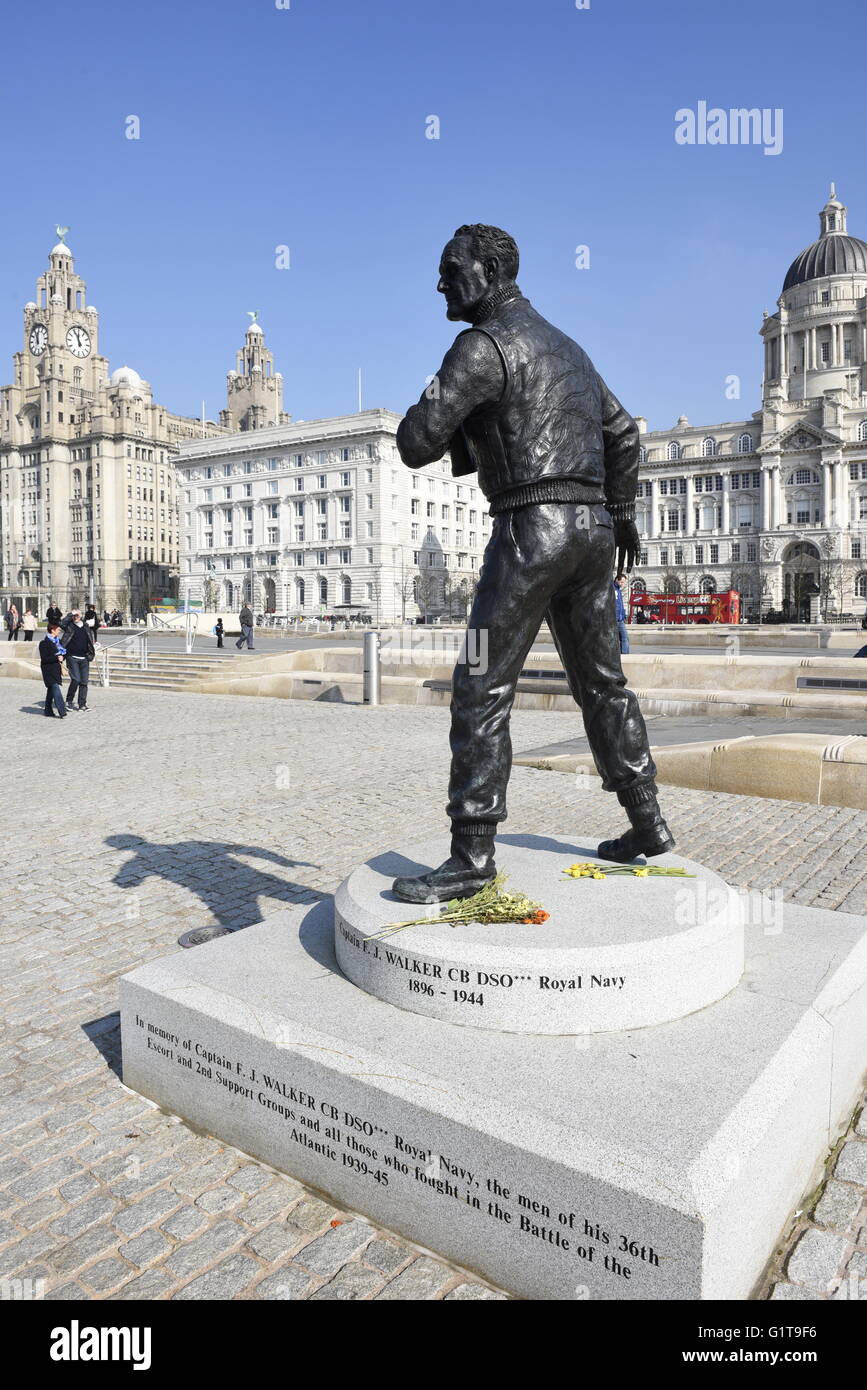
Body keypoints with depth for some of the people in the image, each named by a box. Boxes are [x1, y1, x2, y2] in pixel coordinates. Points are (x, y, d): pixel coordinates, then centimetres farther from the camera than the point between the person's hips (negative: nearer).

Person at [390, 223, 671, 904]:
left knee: (482, 689, -8)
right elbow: (623, 431, 30)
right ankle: (647, 823, 23)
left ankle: (472, 855, -7)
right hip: (592, 527, 9)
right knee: (602, 681, 15)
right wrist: (622, 514, 35)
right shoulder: (566, 345, 24)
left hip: (532, 526, -9)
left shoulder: (485, 343, -5)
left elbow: (417, 444, -11)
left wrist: (439, 414, 11)